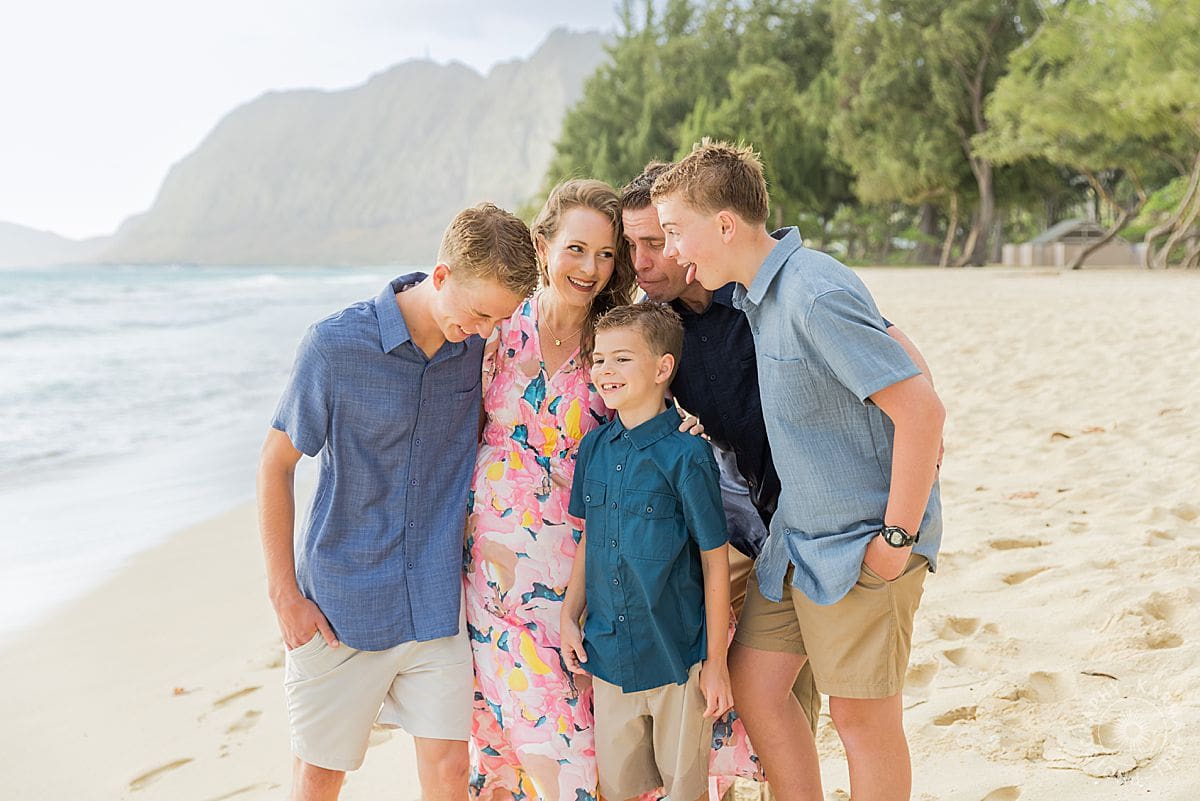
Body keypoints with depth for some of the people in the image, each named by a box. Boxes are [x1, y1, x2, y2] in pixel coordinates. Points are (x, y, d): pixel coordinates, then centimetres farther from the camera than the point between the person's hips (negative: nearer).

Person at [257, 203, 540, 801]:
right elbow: (275, 465, -6)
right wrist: (285, 596, -6)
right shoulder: (335, 345, -15)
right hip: (340, 605, -2)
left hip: (436, 604, 3)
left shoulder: (482, 346, -4)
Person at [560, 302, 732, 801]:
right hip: (609, 655, 5)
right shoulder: (594, 447, 2)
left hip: (678, 656, -5)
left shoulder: (686, 454, -14)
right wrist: (570, 616, 11)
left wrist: (716, 662, -9)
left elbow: (715, 559, -11)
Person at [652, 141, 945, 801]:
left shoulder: (815, 294, -23)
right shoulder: (748, 295, 6)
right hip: (795, 538, 9)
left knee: (862, 715, 4)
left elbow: (921, 409, -26)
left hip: (860, 544, -9)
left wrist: (898, 536, -21)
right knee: (754, 682, 11)